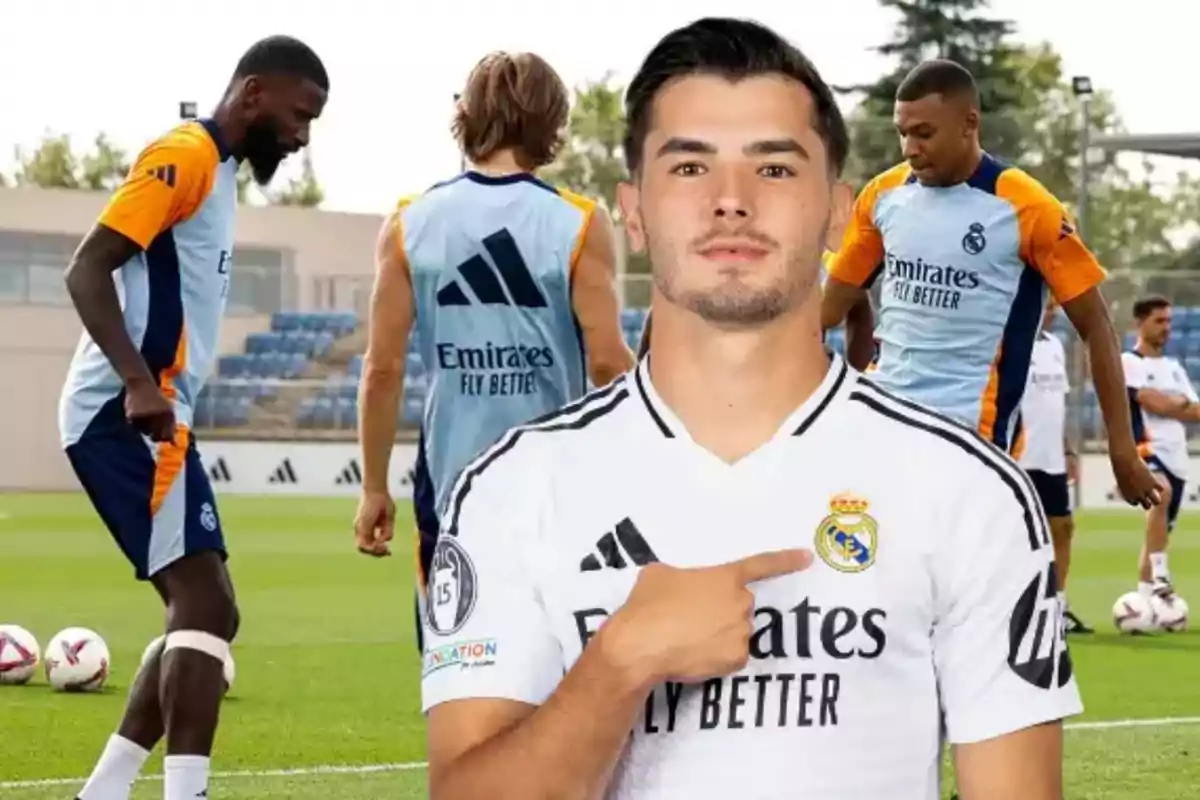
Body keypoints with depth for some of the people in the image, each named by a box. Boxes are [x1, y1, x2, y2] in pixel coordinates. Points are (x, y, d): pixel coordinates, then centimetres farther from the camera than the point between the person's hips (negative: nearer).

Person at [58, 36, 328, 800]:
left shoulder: (218, 169, 20)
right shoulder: (184, 155, -9)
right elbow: (88, 269, -18)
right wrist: (139, 383, -28)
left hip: (146, 416, 10)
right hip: (126, 414, -10)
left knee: (203, 613, 11)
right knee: (205, 605, -16)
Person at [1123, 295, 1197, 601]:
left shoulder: (1173, 367, 21)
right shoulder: (1128, 363, -3)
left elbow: (1196, 412, 13)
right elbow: (1152, 402, -15)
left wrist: (1171, 403, -5)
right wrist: (1181, 404, 2)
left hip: (1177, 458, 8)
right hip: (1147, 451, -8)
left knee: (1161, 529, 11)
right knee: (1162, 491, -37)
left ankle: (1144, 596, 20)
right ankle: (1160, 576, -36)